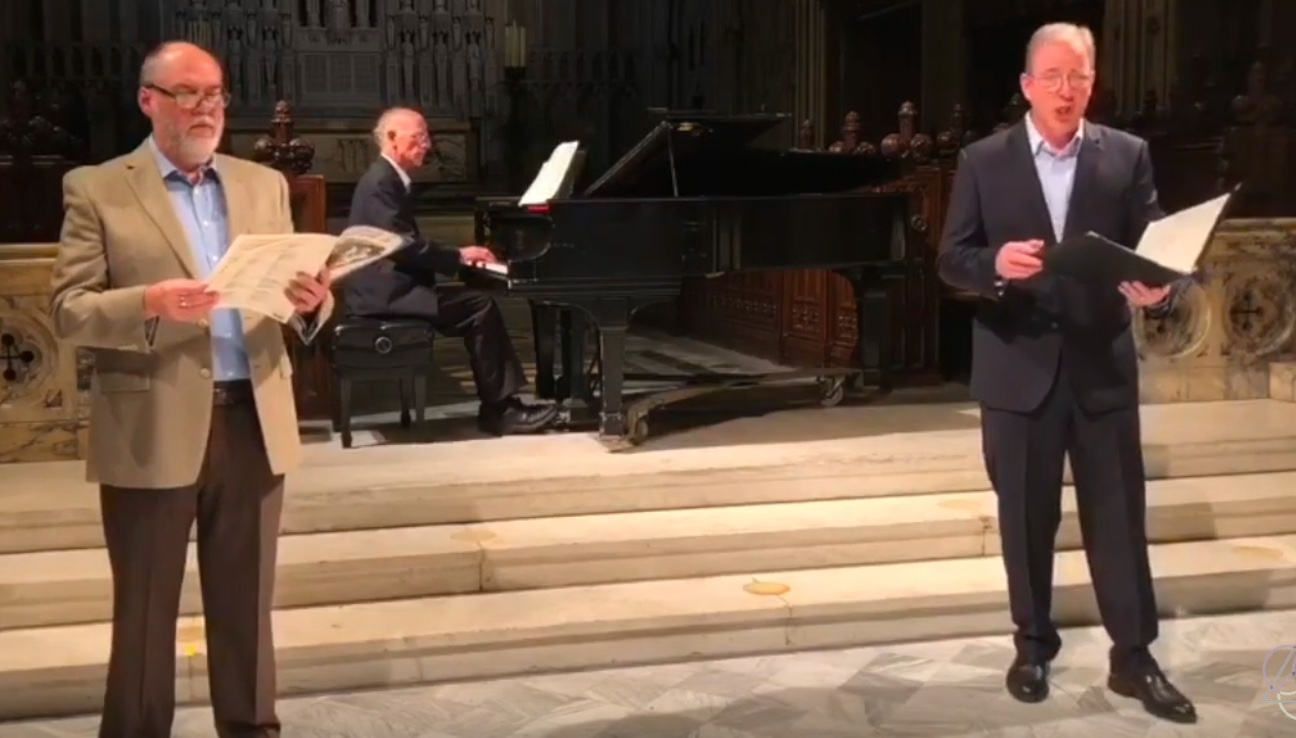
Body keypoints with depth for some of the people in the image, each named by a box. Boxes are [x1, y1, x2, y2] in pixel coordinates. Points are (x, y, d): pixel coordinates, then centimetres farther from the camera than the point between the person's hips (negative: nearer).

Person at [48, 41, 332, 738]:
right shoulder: (96, 189, 0)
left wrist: (312, 301, -13)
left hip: (253, 421, 4)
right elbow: (68, 310, -6)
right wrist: (148, 304, -23)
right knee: (145, 611, 8)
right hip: (152, 430, -3)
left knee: (245, 606, 13)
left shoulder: (264, 184, 12)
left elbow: (292, 294, 10)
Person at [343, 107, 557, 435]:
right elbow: (404, 246, -22)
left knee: (479, 304, 0)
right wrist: (458, 256, -14)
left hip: (393, 283, 10)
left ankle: (503, 402, -4)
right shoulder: (381, 183, -14)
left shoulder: (389, 179, 18)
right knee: (480, 307, -17)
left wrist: (457, 256, 6)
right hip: (385, 291, -10)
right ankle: (497, 408, -10)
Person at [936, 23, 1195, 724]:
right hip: (1018, 366, 0)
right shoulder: (982, 161, 1)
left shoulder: (1127, 155, 3)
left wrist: (1156, 288, -22)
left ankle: (1133, 655, 18)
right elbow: (951, 259, -2)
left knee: (1119, 516, 6)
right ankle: (1033, 644, 26)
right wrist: (996, 264, -23)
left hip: (1102, 365, 1)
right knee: (1026, 519, 10)